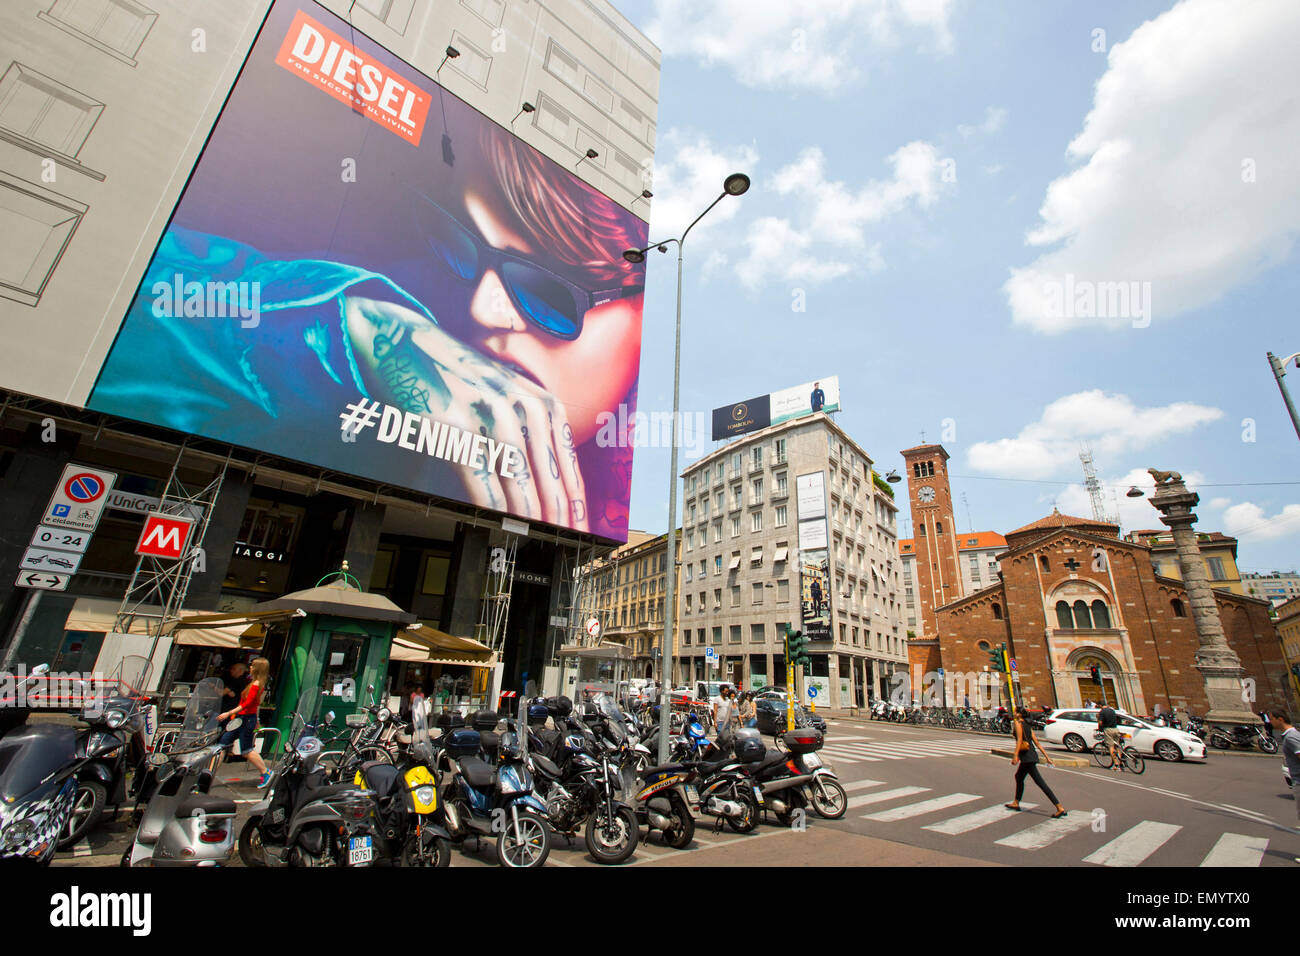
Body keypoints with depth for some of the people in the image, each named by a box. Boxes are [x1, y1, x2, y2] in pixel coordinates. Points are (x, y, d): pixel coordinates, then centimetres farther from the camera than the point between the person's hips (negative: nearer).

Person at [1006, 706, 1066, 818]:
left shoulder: (1018, 723, -8)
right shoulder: (1028, 725, 16)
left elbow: (1019, 739, -18)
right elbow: (1037, 742, 14)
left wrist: (1015, 756, -20)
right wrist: (1046, 756, 16)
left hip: (1027, 756, -10)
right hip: (1032, 754, 10)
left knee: (1040, 782, -8)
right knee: (1018, 777, 20)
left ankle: (1060, 808, -9)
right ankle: (1016, 803, 29)